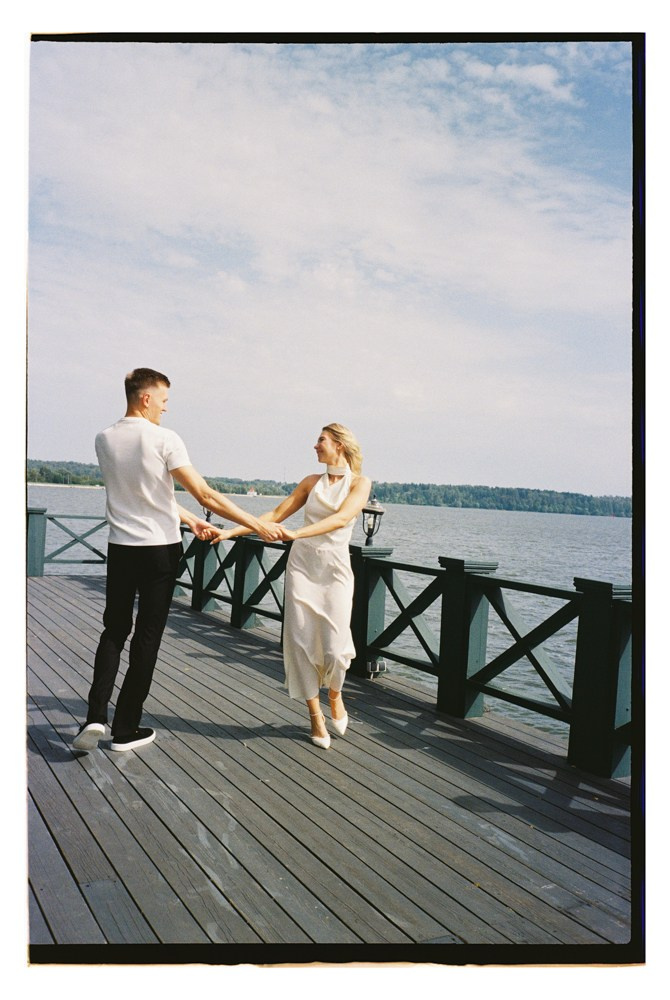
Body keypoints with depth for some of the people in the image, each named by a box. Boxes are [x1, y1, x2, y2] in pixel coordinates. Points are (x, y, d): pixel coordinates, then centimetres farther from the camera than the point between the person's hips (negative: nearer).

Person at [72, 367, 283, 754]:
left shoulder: (104, 440, 4)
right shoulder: (164, 439, -14)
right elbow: (205, 494, -17)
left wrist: (191, 520, 15)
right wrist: (259, 525, -12)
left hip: (120, 548, 5)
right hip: (160, 550, -5)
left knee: (114, 631, 17)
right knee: (147, 638, 7)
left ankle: (96, 717, 5)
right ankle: (125, 729, 16)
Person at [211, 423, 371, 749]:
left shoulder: (359, 483, -1)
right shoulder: (311, 482, 11)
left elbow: (341, 518, -19)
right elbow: (276, 514, 9)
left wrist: (297, 533, -32)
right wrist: (233, 531, -1)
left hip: (334, 568, -3)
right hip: (302, 563, 4)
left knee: (335, 648, -9)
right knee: (301, 642, -1)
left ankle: (334, 695, 25)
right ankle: (316, 716, 15)